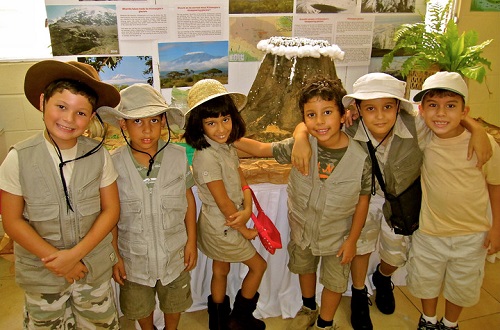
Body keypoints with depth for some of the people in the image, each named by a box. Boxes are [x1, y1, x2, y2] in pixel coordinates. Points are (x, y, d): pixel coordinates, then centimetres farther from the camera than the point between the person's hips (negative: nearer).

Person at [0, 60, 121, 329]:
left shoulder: (99, 155, -11)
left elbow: (111, 210, -6)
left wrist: (75, 254, -14)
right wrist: (56, 259, -14)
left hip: (95, 265, 1)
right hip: (41, 270, -1)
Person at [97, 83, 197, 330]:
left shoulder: (178, 156, -17)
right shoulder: (114, 163, -18)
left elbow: (188, 199, -4)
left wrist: (192, 240, 0)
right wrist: (114, 255, -3)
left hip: (174, 253, 1)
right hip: (134, 256, 0)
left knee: (174, 303, 25)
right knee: (140, 308, 26)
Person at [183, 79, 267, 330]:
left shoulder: (228, 146, -2)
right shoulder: (206, 156, -28)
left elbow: (242, 182, -2)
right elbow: (223, 202, -24)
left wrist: (247, 210, -19)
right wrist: (244, 230, -13)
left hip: (221, 223, 7)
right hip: (222, 226, -7)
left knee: (220, 270, 22)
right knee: (258, 265, 11)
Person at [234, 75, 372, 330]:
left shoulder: (360, 159, -25)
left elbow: (363, 200, -13)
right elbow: (262, 149, -9)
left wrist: (352, 240, -7)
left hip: (337, 235, -2)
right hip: (302, 228, 3)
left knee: (334, 282, 18)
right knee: (304, 269, 27)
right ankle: (308, 308, 58)